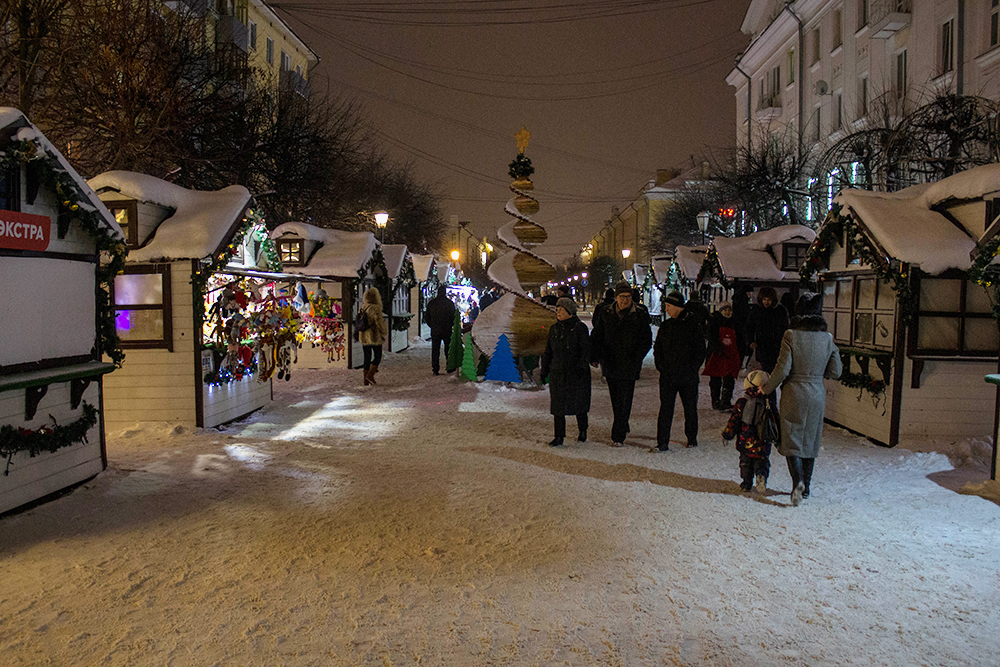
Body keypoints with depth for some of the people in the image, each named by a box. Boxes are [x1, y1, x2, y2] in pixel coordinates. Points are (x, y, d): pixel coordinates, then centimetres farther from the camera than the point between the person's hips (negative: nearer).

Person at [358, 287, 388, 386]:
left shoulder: (362, 307, 4)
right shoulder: (376, 308, -16)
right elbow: (379, 322, -15)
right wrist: (384, 332, 0)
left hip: (364, 336, 6)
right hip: (375, 336, -6)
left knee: (367, 358, 12)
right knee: (377, 357, 8)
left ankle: (366, 380, 13)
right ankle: (370, 375, -4)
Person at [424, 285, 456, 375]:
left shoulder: (431, 303, 4)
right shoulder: (449, 303, -7)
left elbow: (426, 317, 8)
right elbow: (453, 317, -5)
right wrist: (451, 326, 11)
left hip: (434, 331, 2)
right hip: (447, 330, -2)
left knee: (435, 350, 6)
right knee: (448, 348, 11)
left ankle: (435, 369, 4)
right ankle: (450, 367, 15)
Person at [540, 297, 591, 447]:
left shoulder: (580, 328, -5)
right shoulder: (554, 329, 10)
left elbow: (586, 350, -8)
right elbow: (548, 351, 15)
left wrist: (581, 367, -19)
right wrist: (544, 371, 12)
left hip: (577, 374, -4)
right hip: (557, 373, 4)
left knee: (579, 403, 8)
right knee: (557, 405, 1)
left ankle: (583, 431, 29)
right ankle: (559, 437, 7)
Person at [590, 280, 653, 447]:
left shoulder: (640, 316, -2)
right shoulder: (606, 314, 5)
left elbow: (646, 341, 0)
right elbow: (596, 337, 9)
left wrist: (636, 358, -12)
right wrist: (595, 357, -3)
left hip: (629, 366, -3)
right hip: (610, 364, 3)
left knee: (624, 402, -5)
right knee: (616, 401, 16)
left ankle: (618, 436, -1)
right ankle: (623, 427, 35)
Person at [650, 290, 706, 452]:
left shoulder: (693, 325, -5)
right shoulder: (665, 325, 7)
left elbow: (700, 351, -3)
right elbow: (657, 348, 16)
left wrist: (692, 368, -9)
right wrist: (660, 365, 4)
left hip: (688, 376, -3)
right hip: (667, 375, 3)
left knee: (690, 408, 11)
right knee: (665, 408, -1)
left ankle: (692, 438, 30)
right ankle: (662, 443, 2)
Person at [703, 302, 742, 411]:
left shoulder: (734, 322, 14)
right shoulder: (714, 321, 0)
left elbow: (738, 340, 19)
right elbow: (712, 338, -9)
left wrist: (739, 358, 15)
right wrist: (719, 350, -21)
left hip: (731, 356, 3)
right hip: (716, 355, -3)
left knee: (729, 380, -8)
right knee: (715, 380, 4)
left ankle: (725, 402, -9)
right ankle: (716, 402, 16)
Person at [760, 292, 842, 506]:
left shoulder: (791, 335, -13)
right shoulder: (827, 338, -2)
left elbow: (782, 369, -14)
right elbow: (835, 372, 3)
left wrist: (766, 388, -1)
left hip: (794, 394, -3)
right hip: (817, 395, 4)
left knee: (791, 440, 5)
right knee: (810, 441, 15)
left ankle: (798, 480, -16)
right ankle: (805, 487, 22)